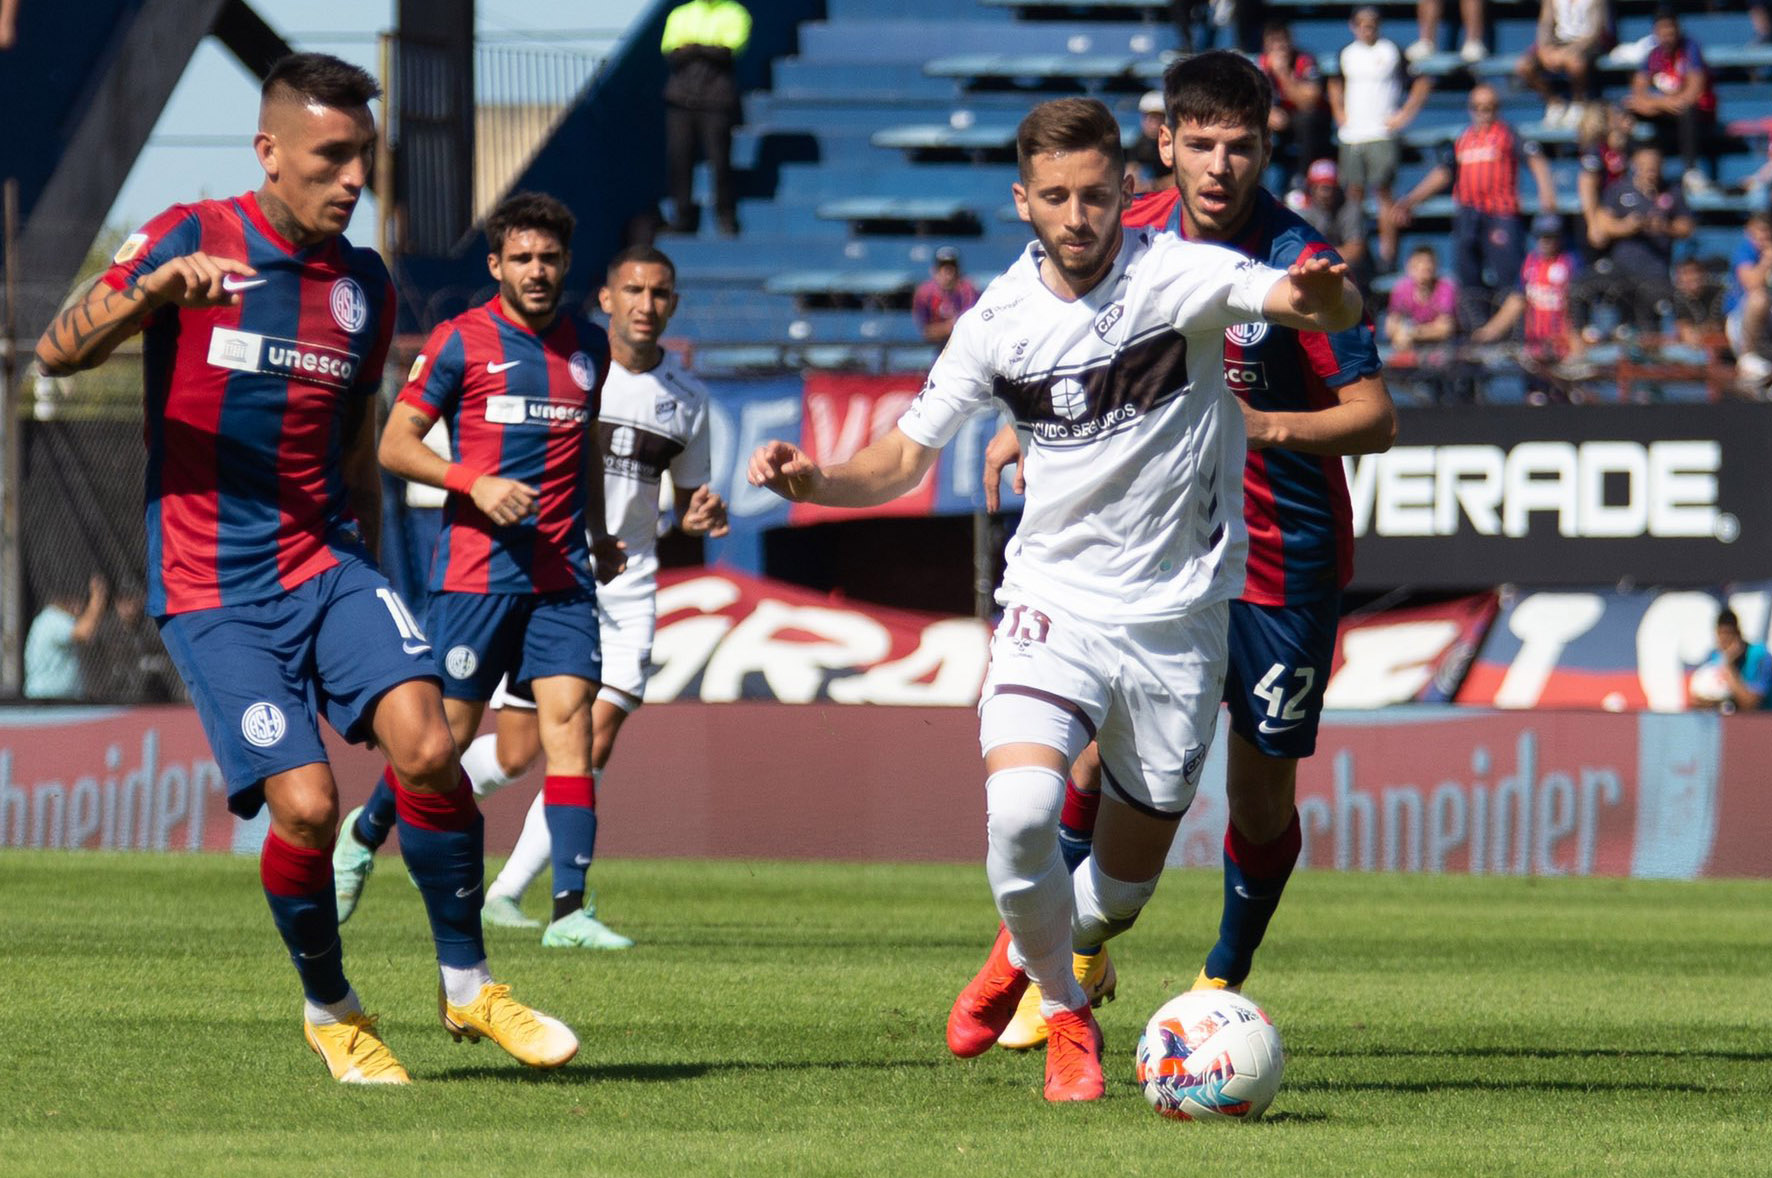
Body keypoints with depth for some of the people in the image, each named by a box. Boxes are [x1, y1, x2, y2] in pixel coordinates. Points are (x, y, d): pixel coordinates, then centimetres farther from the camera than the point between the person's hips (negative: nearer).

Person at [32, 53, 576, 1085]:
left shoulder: (366, 285, 10)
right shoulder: (192, 240, -4)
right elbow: (58, 353, -12)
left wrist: (365, 580, 22)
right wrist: (149, 294, -30)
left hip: (326, 562, 4)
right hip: (213, 590, -4)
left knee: (426, 746, -18)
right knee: (305, 805, -15)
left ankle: (468, 984, -1)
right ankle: (330, 1011, 11)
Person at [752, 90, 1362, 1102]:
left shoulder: (1178, 276, -12)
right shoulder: (1000, 318, -2)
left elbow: (1330, 312, -26)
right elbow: (904, 461, 5)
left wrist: (1325, 294, -51)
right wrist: (814, 482, -15)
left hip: (1177, 617, -1)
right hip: (1054, 599, 1)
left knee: (1125, 886, 7)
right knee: (1021, 812, -25)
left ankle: (1024, 955, 42)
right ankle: (1068, 1022, 0)